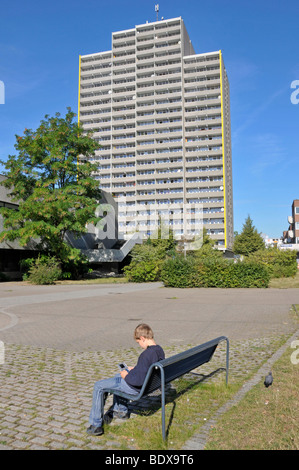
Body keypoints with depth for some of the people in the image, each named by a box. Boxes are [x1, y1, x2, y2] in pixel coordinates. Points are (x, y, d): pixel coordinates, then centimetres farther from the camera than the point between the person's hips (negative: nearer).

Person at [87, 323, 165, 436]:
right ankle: (121, 411, 41)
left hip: (135, 388, -9)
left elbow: (138, 381, -31)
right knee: (117, 376, 34)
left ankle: (96, 425, 8)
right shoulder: (159, 350, -4)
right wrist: (135, 369, 10)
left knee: (99, 386, 2)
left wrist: (126, 376, -14)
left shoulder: (146, 355, -32)